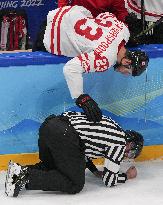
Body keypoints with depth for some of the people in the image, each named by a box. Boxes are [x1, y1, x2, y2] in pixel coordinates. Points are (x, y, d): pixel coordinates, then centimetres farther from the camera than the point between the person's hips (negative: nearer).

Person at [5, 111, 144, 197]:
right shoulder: (119, 144, 5)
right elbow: (109, 180, 8)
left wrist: (94, 170, 36)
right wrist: (127, 176, 25)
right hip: (64, 136, -9)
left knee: (49, 166, 31)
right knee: (75, 185, -1)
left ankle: (21, 170, 3)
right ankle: (27, 177, -16)